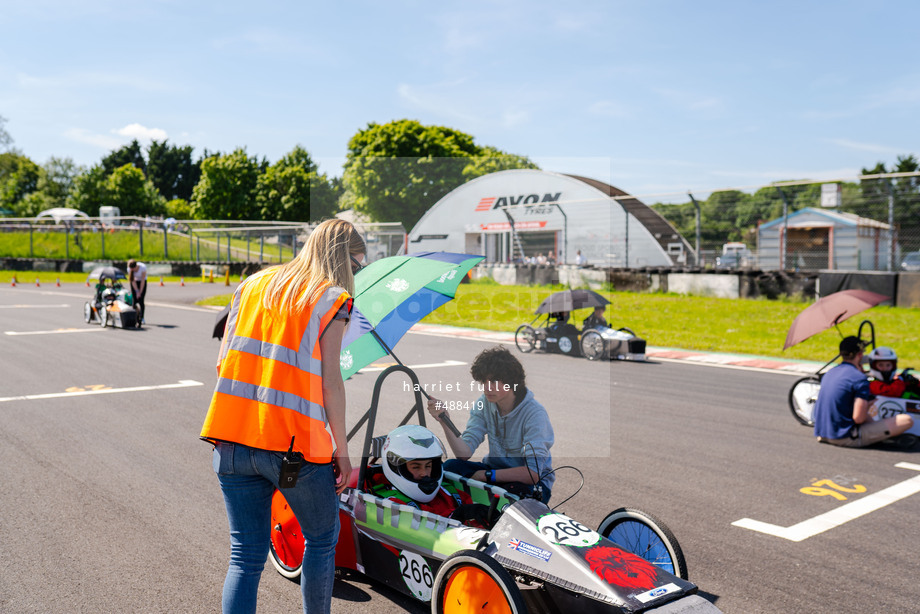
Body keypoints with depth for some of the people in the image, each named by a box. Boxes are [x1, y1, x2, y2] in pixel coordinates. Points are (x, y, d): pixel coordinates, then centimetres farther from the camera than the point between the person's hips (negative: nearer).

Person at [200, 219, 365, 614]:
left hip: (231, 437, 5)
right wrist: (341, 449, -1)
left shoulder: (253, 284, 14)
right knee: (322, 538, 18)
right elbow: (329, 382, -8)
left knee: (246, 555, 12)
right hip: (294, 442, -5)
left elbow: (223, 363, 10)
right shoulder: (332, 297, -2)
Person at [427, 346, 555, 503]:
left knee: (512, 492, -38)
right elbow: (464, 453, -13)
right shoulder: (485, 403, -5)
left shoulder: (534, 414, -22)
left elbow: (533, 473, -27)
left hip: (532, 485, -4)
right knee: (451, 466, -21)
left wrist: (486, 475, -22)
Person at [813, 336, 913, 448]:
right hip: (844, 438, -8)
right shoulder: (860, 379, -13)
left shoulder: (828, 374, 10)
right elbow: (858, 418, -18)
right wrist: (867, 408, 2)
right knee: (906, 420, -8)